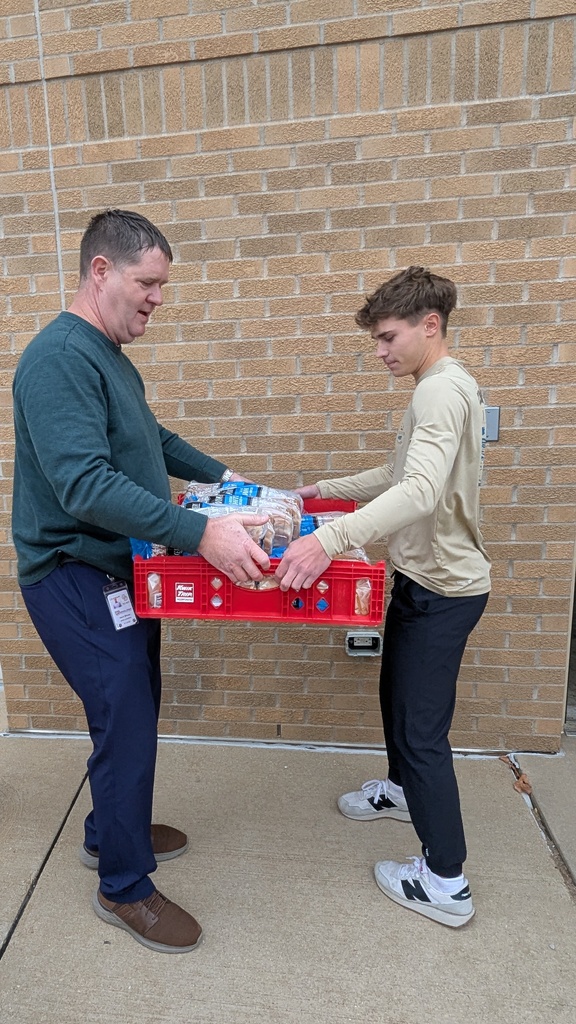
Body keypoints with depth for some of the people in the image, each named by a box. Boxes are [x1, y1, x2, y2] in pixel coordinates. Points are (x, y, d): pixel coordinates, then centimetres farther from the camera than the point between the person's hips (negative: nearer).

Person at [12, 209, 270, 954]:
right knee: (127, 726, 2)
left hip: (119, 574, 9)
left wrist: (218, 475, 19)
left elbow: (150, 438, 25)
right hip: (78, 583, -9)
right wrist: (198, 533, -37)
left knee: (131, 714, 20)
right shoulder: (59, 357, -20)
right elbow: (85, 486, -32)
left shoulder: (110, 356, 12)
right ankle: (124, 889, 26)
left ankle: (108, 832, 44)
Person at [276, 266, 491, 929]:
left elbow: (421, 489, -37)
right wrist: (331, 489, 17)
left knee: (422, 725, 1)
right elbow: (401, 475, 21)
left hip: (442, 588, -10)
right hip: (424, 578, 10)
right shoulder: (437, 389, 13)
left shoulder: (444, 390, -20)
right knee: (397, 694, 24)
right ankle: (402, 789, 49)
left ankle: (445, 882, 20)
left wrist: (331, 537, -47)